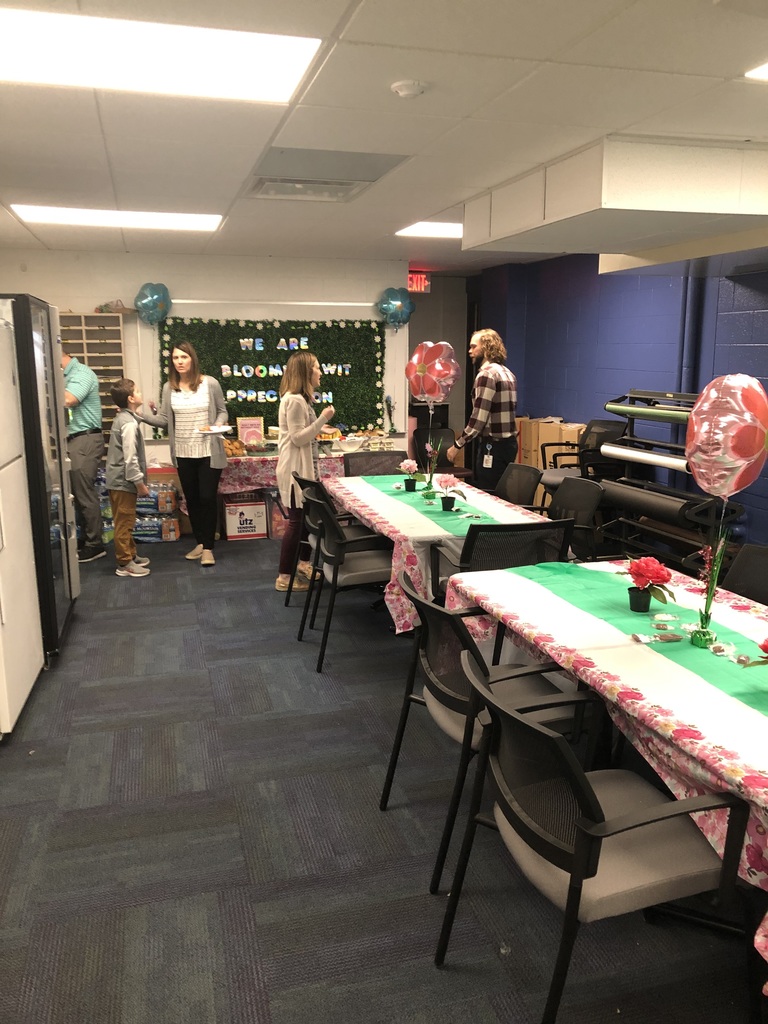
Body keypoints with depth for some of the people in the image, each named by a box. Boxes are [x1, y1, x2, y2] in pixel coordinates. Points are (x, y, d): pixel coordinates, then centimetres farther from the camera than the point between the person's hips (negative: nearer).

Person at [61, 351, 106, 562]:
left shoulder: (82, 373, -12)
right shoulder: (65, 375, 15)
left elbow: (67, 400, -26)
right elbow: (64, 403, 14)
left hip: (84, 440, -9)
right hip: (73, 440, 9)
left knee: (85, 495, -4)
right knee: (79, 493, 13)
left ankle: (95, 545, 5)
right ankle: (87, 538, 22)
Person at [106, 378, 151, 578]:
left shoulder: (122, 418, 11)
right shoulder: (129, 424, -20)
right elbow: (130, 458, -23)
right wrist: (140, 483, -18)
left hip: (119, 480, 10)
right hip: (124, 481, -10)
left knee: (126, 522, 19)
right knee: (124, 523, -2)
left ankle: (130, 555, 30)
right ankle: (124, 564, 5)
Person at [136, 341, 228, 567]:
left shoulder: (210, 384, -6)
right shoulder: (169, 388, 3)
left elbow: (222, 412, 3)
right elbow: (164, 420, 0)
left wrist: (216, 427, -16)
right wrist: (140, 414, -13)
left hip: (208, 452, -3)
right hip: (183, 453, 4)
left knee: (207, 498, -1)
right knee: (191, 499, 12)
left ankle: (208, 547, 10)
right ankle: (199, 543, 27)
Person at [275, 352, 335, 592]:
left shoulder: (301, 398, 14)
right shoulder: (294, 400, -19)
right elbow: (298, 438, -22)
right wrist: (323, 418, -22)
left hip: (305, 468, 10)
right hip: (296, 469, -10)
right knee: (297, 521, -5)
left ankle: (304, 563, 30)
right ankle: (285, 577, 4)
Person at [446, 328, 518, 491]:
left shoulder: (486, 374, -13)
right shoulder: (507, 373, 15)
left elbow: (478, 419, -19)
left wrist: (457, 445, -10)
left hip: (492, 445, -9)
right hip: (508, 442, 9)